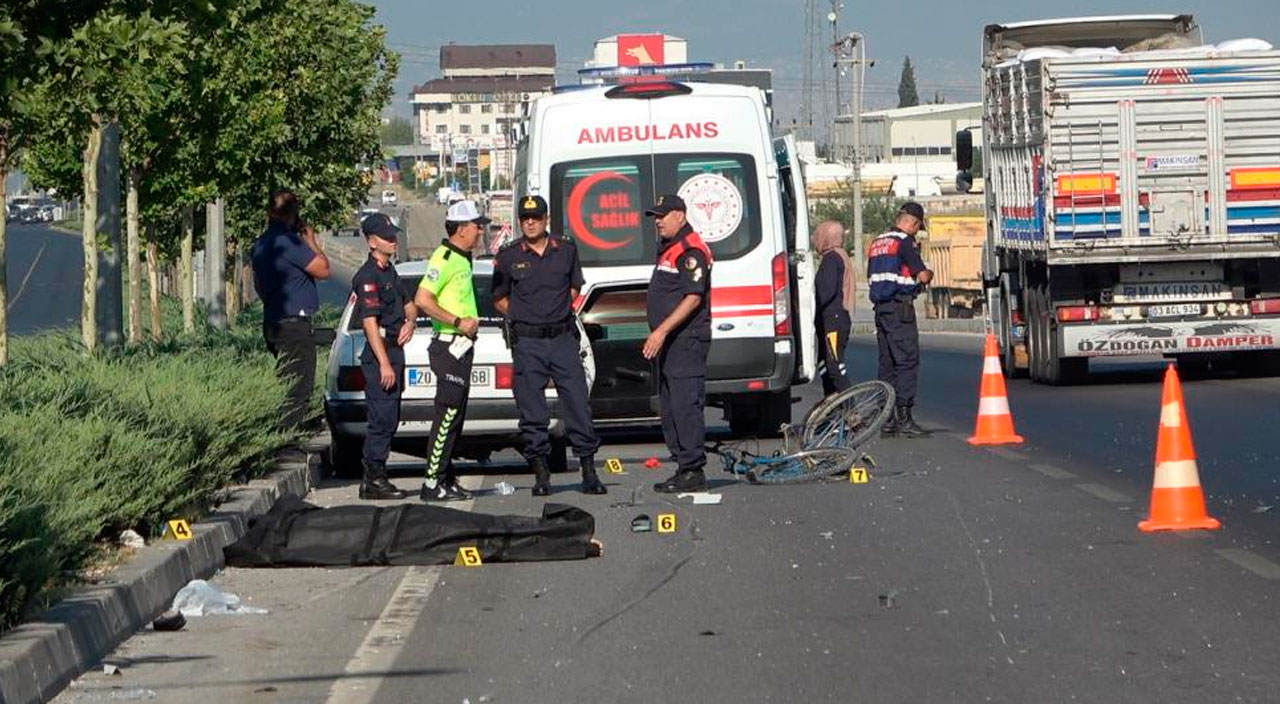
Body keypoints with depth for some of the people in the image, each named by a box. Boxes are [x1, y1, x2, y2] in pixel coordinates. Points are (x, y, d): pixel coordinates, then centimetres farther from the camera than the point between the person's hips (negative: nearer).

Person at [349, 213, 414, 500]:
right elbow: (370, 322, -19)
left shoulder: (390, 271, 16)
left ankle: (374, 478, 17)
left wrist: (410, 321, 2)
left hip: (394, 351, 10)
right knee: (382, 420, -9)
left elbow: (408, 304, 27)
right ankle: (373, 480, -6)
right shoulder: (368, 276, -14)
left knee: (389, 420, 12)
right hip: (379, 354, -10)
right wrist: (384, 364, -23)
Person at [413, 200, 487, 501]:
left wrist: (471, 321, 13)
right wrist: (458, 322, -20)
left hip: (461, 346, 10)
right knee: (448, 415, -11)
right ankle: (433, 484, -11)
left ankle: (446, 479, 19)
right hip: (449, 347, -10)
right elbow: (423, 300, -23)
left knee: (454, 416, 13)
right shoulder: (444, 257, -13)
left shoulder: (462, 259, 18)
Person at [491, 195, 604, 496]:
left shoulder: (566, 251, 7)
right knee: (532, 412, 0)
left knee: (578, 404, -2)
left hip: (564, 338, 1)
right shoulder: (508, 257, 3)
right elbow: (499, 299, 12)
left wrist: (557, 312, 10)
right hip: (527, 344, -1)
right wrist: (525, 317, 4)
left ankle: (589, 472, 3)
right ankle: (541, 474, 8)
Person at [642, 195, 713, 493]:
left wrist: (662, 331, -24)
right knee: (670, 408, 11)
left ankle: (693, 471, -11)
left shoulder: (690, 250, -13)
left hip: (687, 340, -11)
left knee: (685, 405, -12)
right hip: (670, 342, 11)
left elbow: (693, 298, -21)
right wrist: (658, 335, 21)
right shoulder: (668, 249, 19)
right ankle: (684, 468, 16)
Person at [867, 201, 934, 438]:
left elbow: (871, 278, 23)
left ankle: (887, 420, 10)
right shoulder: (905, 242, -10)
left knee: (887, 363, 10)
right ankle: (904, 418, -11)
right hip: (900, 307, -8)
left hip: (880, 307, 8)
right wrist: (928, 274, 9)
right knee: (907, 362, -7)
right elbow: (922, 276, -13)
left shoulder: (877, 243, 16)